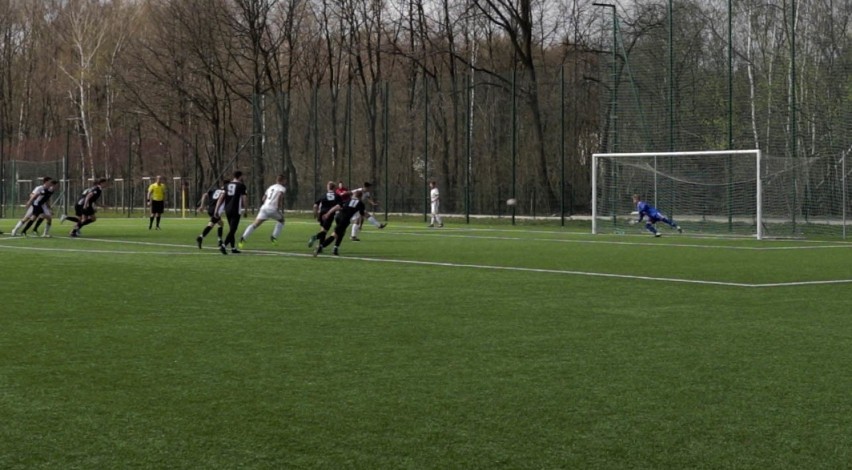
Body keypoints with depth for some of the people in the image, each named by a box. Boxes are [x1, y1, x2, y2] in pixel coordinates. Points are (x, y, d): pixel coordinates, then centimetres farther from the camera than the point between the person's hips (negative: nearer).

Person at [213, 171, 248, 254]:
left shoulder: (227, 185, 10)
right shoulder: (241, 186, -5)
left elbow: (221, 197, 5)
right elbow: (245, 198, -4)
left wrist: (216, 209, 5)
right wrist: (245, 208, 11)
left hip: (227, 209, 6)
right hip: (236, 210, -6)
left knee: (231, 229, 17)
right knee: (232, 230, -6)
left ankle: (233, 248, 20)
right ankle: (223, 245, -23)